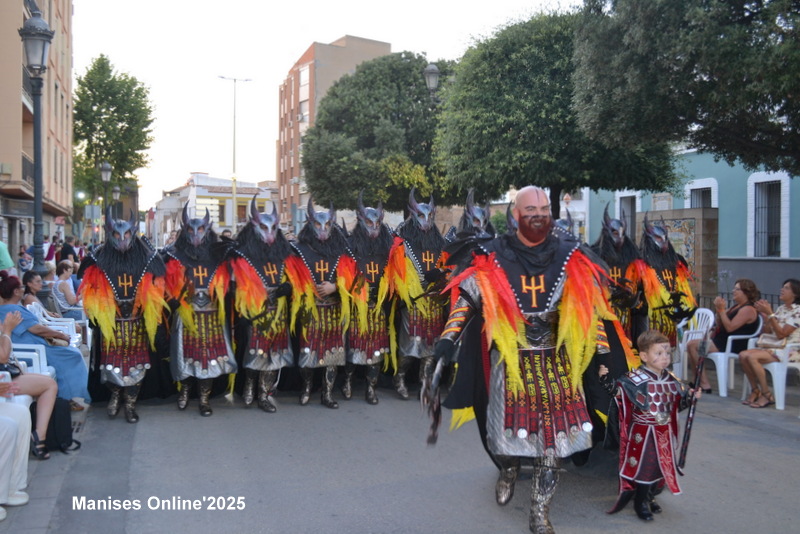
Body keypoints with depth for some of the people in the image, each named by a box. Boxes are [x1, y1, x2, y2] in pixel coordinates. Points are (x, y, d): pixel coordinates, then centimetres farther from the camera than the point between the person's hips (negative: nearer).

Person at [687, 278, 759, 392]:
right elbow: (720, 325, 14)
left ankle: (704, 383, -11)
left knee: (692, 345, -18)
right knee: (692, 345, 1)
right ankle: (700, 382, -2)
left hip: (734, 346, -10)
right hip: (723, 341, 10)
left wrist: (722, 310, -19)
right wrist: (718, 310, -1)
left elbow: (730, 327, -22)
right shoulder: (736, 306, 18)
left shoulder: (748, 309, -13)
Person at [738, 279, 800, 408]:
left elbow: (781, 334, -17)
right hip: (774, 347, 7)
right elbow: (768, 332, 13)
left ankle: (767, 395, -18)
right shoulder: (781, 309, 15)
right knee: (743, 355, -17)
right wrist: (764, 314, 3)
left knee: (752, 357, -29)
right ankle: (755, 391, -6)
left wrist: (770, 313, -19)